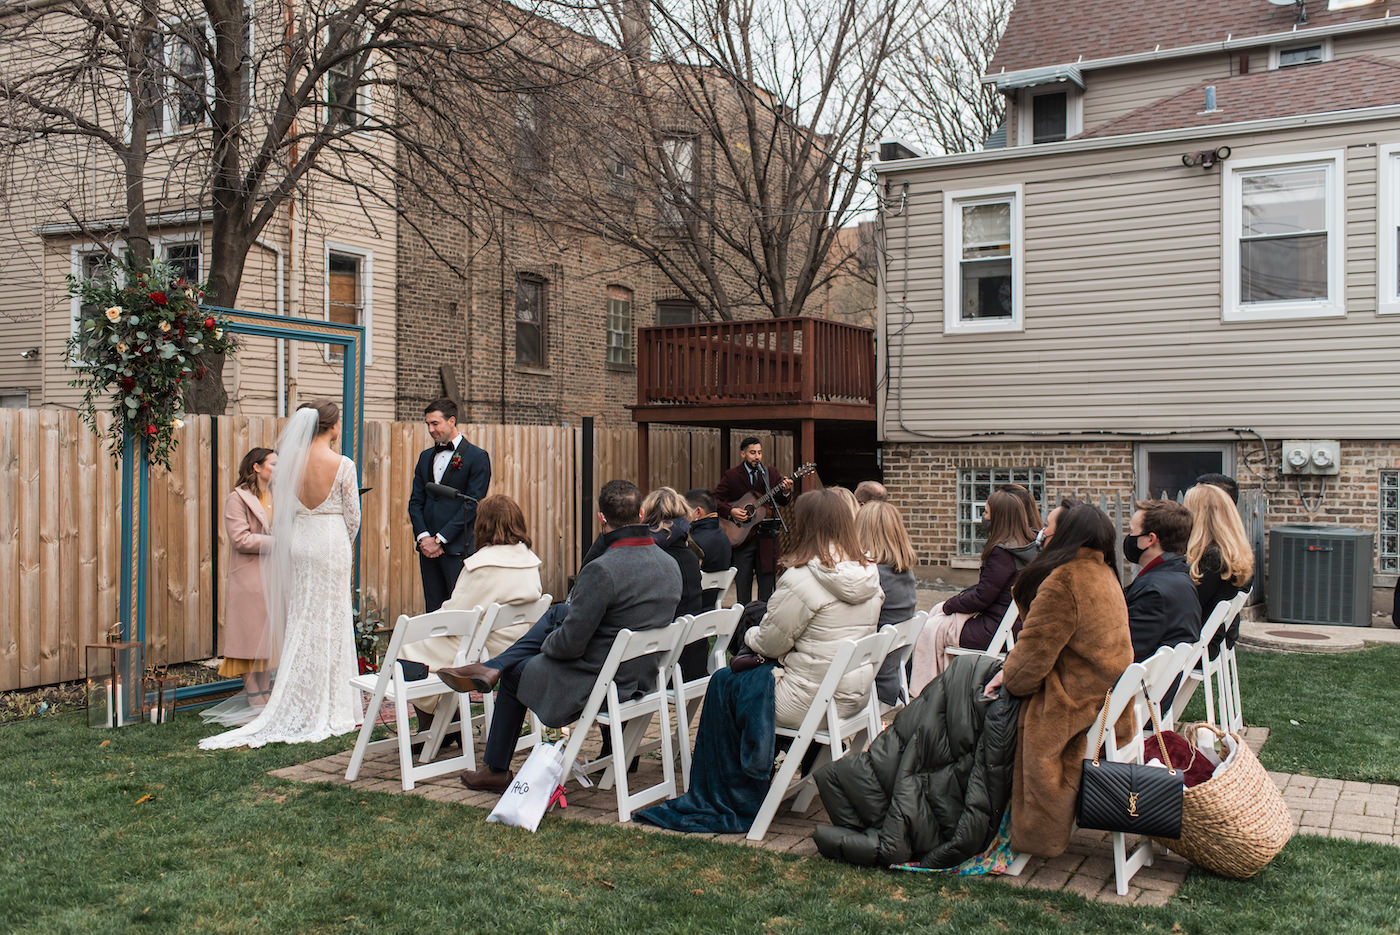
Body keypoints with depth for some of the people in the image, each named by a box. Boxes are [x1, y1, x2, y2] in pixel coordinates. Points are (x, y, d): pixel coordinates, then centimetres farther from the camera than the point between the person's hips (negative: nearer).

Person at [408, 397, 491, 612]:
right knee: (433, 611, 7)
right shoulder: (426, 457, 16)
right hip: (428, 547, 6)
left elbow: (472, 505, -10)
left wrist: (439, 539, -12)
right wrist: (423, 537, -3)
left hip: (458, 547, -6)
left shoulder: (477, 457, -4)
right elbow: (415, 501, 13)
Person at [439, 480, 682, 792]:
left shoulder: (602, 570, -27)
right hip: (644, 678, 7)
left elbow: (570, 643, -23)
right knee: (557, 613, 20)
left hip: (595, 684, -7)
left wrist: (547, 644, 1)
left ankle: (495, 770, 40)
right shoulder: (671, 566, -3)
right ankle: (490, 668, 23)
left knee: (514, 675, 22)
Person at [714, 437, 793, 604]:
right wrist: (730, 511, -17)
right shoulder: (731, 475, 0)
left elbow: (781, 502, 3)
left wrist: (785, 492, -18)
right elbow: (715, 499, -2)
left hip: (766, 538, 2)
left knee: (767, 582, 5)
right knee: (743, 583, 5)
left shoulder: (771, 473, 6)